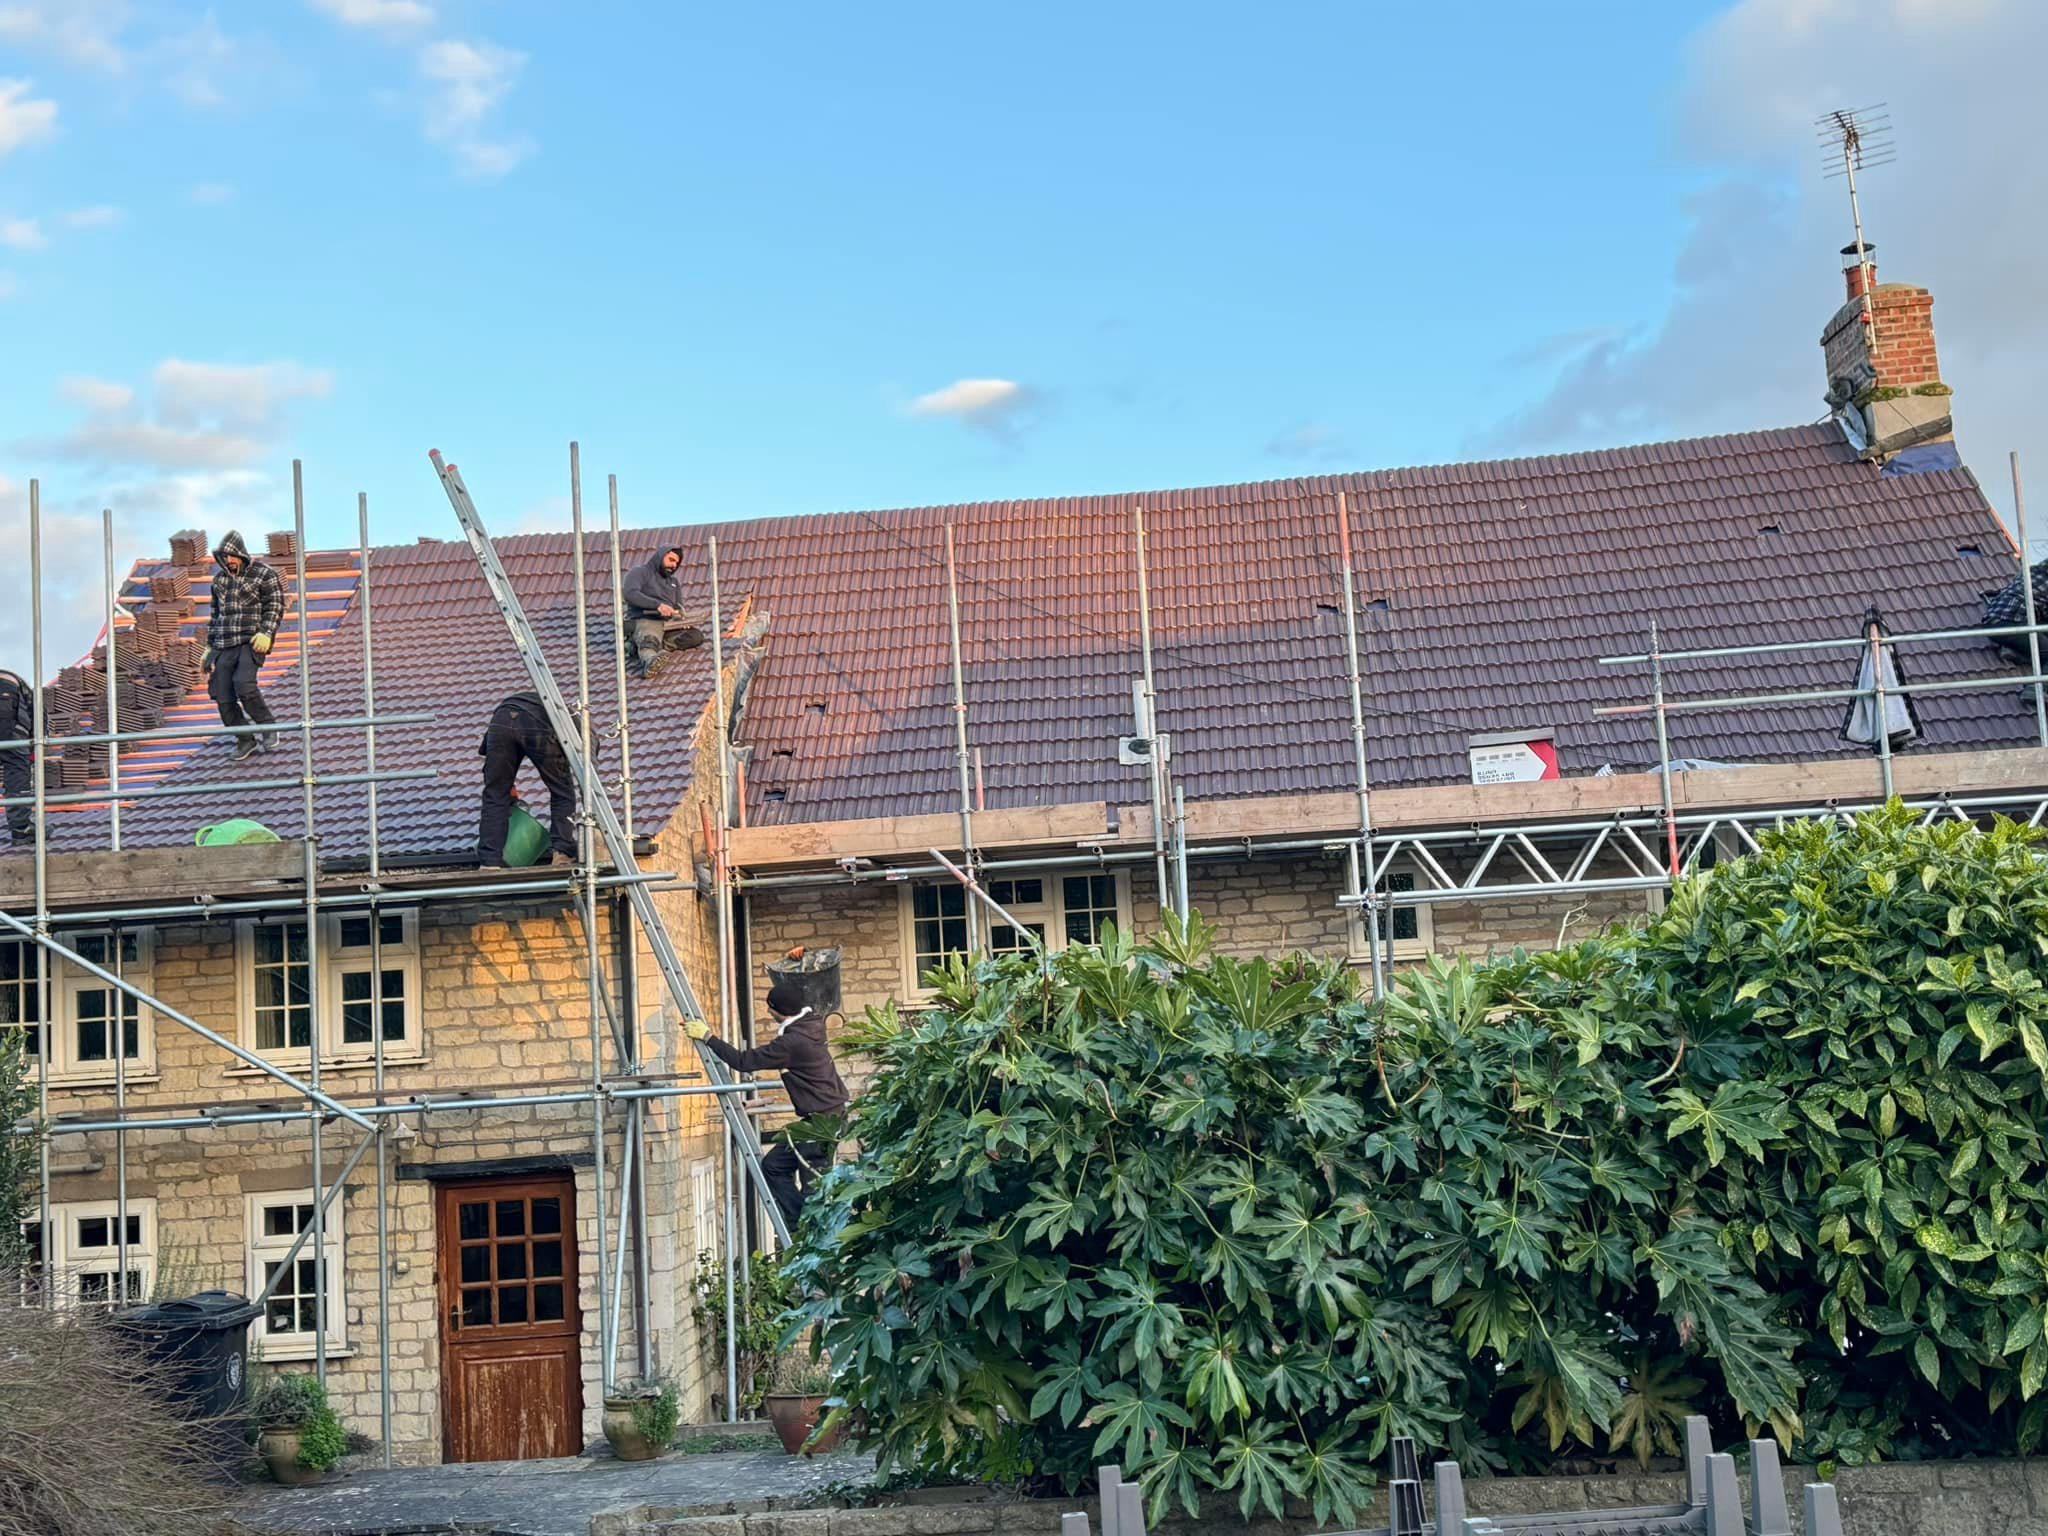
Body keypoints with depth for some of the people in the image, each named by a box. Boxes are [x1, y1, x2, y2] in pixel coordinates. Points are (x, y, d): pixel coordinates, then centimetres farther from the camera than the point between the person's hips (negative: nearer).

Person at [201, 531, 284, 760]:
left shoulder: (263, 574, 0)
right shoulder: (220, 578, 18)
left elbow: (275, 606, -4)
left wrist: (266, 633, -18)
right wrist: (209, 648, 21)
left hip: (251, 642, -6)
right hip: (224, 645, 6)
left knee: (244, 684, -26)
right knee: (223, 697, -3)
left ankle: (268, 726, -6)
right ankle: (245, 739, 12)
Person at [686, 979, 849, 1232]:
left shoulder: (793, 1043, -22)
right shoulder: (811, 1024, 3)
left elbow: (744, 1061, -18)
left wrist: (708, 1037, -11)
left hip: (823, 1121, -10)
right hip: (818, 1118, 10)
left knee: (812, 1186, -6)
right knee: (774, 1165, 12)